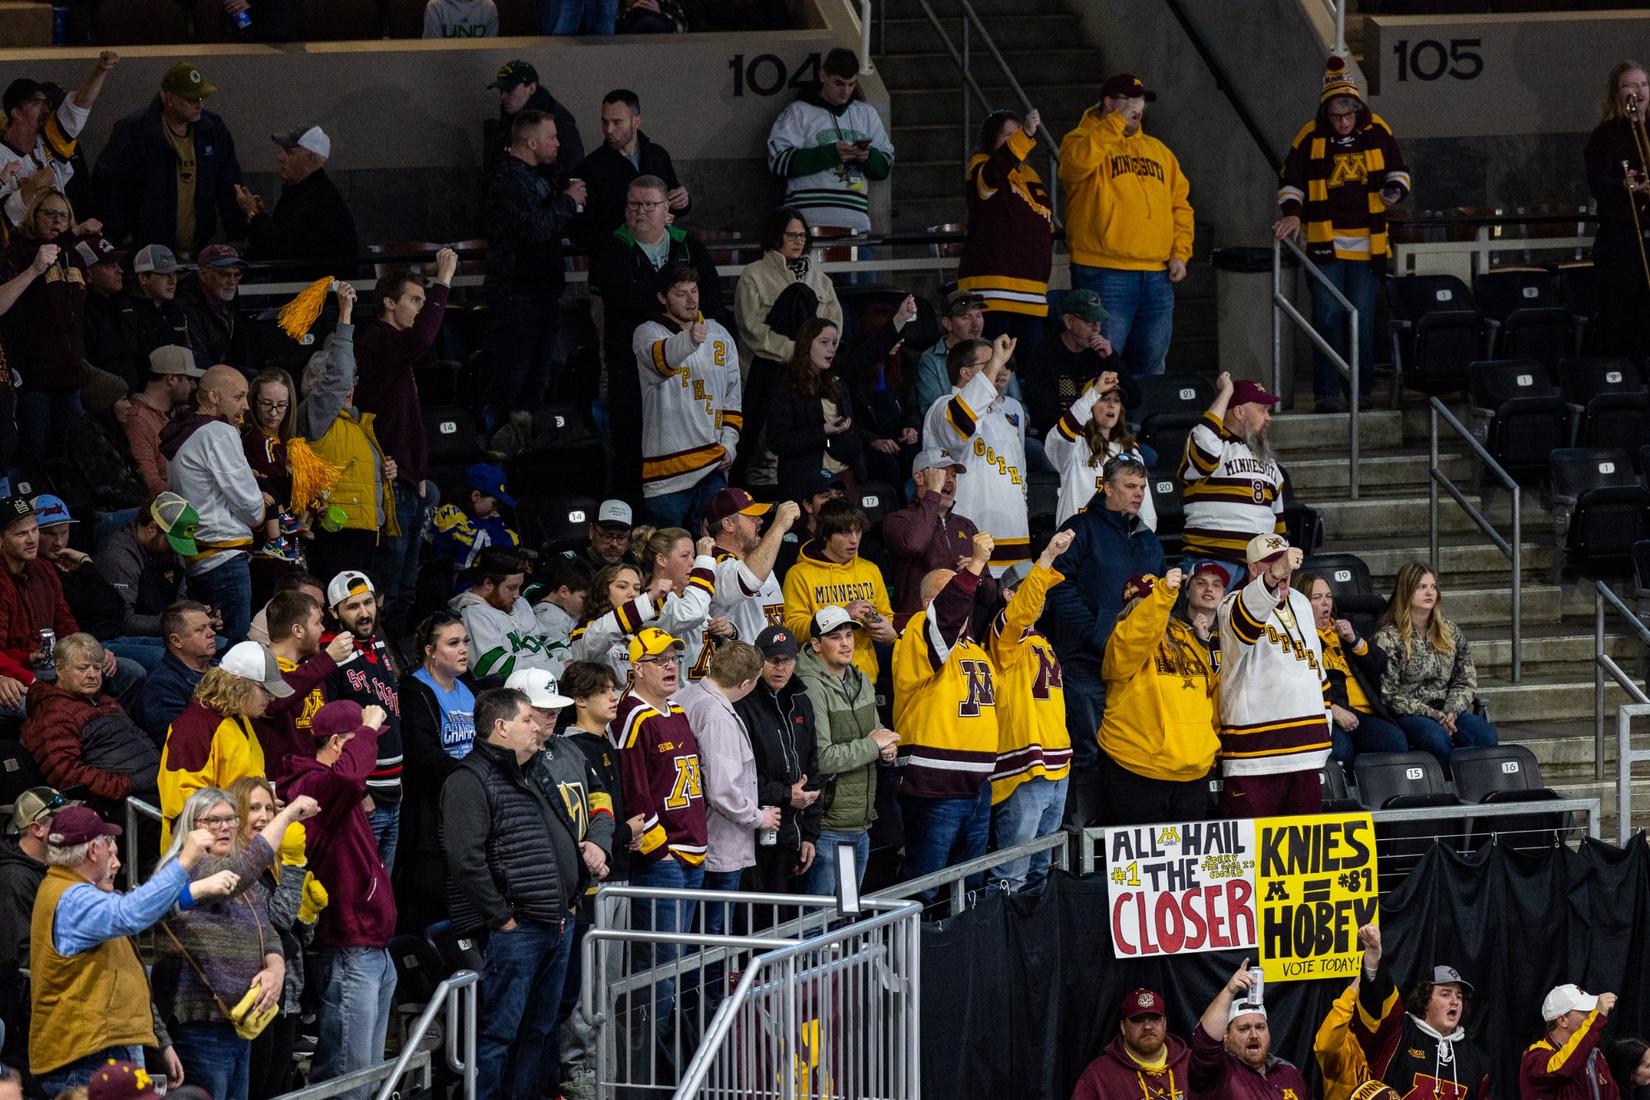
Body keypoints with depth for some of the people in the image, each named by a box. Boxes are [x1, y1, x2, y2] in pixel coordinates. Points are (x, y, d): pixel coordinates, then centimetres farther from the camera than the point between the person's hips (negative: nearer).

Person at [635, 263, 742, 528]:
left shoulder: (719, 335, 13)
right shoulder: (648, 333, -2)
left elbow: (733, 395, 18)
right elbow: (661, 358, -27)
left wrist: (729, 444, 5)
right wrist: (689, 340, -49)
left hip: (714, 466, 4)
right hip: (668, 463, -4)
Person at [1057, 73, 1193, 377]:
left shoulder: (1157, 151, 20)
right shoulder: (1083, 140, 3)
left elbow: (1180, 206, 20)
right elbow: (1079, 159, -22)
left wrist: (1179, 253, 7)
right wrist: (1118, 122, -16)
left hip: (1157, 276, 6)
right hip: (1104, 275, -6)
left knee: (1150, 364, 10)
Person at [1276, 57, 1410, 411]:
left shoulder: (1378, 131, 4)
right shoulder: (1311, 137, 0)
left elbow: (1398, 169, 15)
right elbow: (1291, 181, 6)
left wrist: (1395, 189, -6)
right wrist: (1292, 212, -10)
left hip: (1367, 245, 2)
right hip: (1325, 244, -2)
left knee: (1363, 320, 4)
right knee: (1327, 316, -7)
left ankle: (1361, 392, 12)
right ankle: (1327, 394, -4)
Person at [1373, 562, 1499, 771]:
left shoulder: (1450, 633, 15)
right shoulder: (1387, 638, 0)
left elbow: (1466, 681, 14)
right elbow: (1389, 695, -6)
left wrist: (1451, 712, -7)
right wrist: (1434, 716, -13)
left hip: (1446, 712, 4)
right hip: (1406, 715, -4)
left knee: (1486, 734, -26)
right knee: (1437, 737, -37)